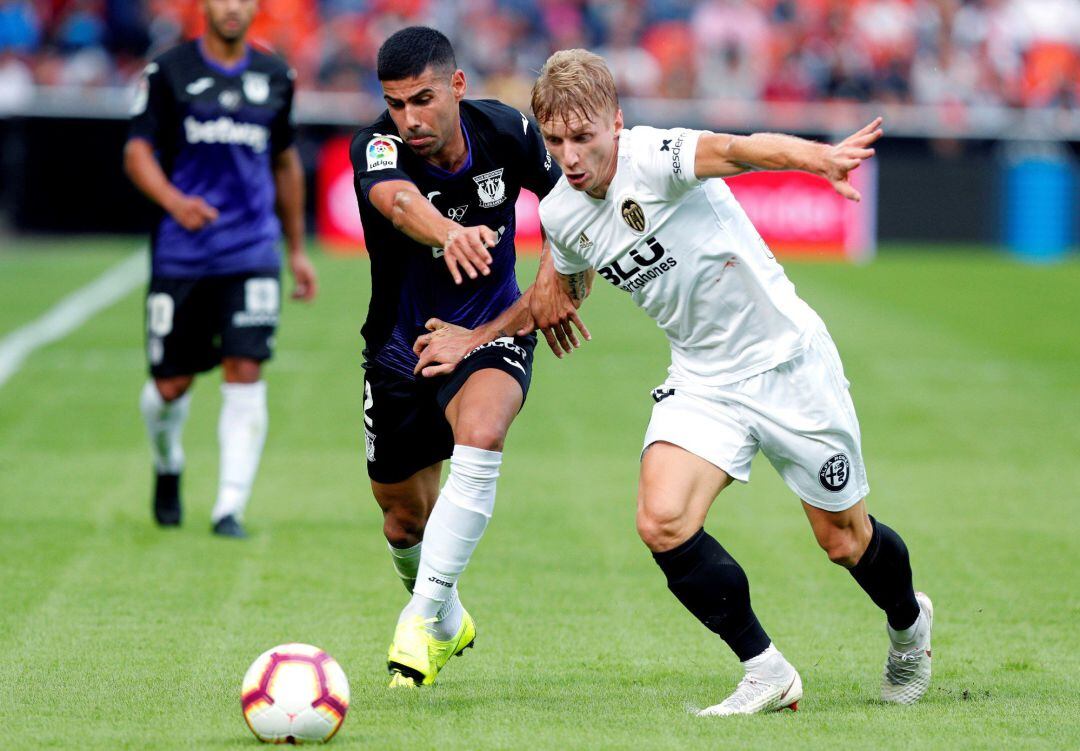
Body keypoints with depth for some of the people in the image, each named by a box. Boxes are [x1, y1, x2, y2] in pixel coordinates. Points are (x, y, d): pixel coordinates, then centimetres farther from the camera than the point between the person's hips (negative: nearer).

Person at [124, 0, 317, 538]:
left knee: (245, 372, -12)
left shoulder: (274, 76, 10)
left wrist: (297, 249, 22)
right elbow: (137, 151, -2)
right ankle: (168, 464, 36)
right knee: (172, 383, 3)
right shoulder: (169, 71, 0)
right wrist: (173, 200, -22)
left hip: (252, 251, 1)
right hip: (181, 251, -1)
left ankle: (229, 508, -9)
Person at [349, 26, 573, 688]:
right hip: (400, 348, 1)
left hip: (491, 335, -1)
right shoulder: (377, 147, -22)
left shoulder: (507, 132, -15)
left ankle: (421, 618, -29)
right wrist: (448, 232, -71)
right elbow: (398, 201, -47)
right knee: (406, 516, 11)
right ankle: (449, 623, 44)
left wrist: (486, 333, -10)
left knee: (479, 436, -33)